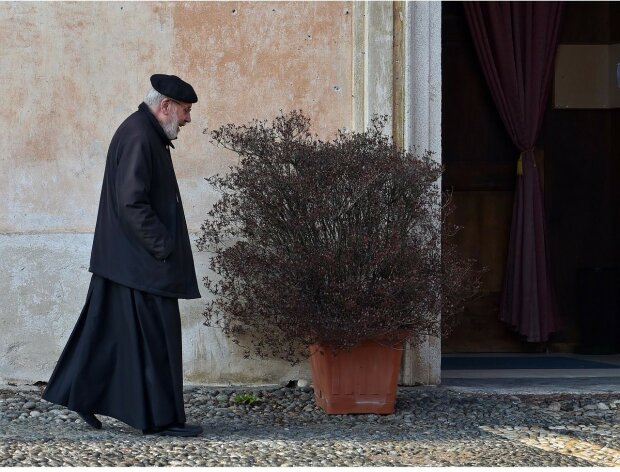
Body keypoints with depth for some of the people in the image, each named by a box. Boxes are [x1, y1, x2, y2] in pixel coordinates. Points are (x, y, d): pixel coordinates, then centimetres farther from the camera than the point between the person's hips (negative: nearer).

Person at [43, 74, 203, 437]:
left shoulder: (143, 134, 14)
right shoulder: (139, 138, -18)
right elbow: (132, 204, -24)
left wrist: (162, 245, 16)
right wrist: (164, 247, -19)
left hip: (124, 258, 10)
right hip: (141, 261, -10)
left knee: (107, 329, 14)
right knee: (154, 335, -4)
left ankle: (81, 394, 20)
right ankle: (160, 417, 2)